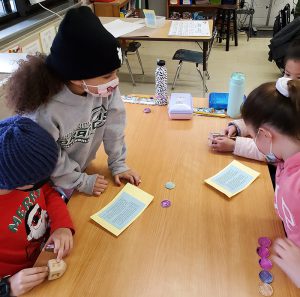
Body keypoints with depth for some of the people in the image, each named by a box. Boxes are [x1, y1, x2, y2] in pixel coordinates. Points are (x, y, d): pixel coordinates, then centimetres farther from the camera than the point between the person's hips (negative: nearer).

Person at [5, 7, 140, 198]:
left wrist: (118, 164, -9)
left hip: (82, 166, 4)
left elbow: (113, 124, -13)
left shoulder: (105, 86, -27)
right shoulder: (44, 111, -38)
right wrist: (82, 182, -15)